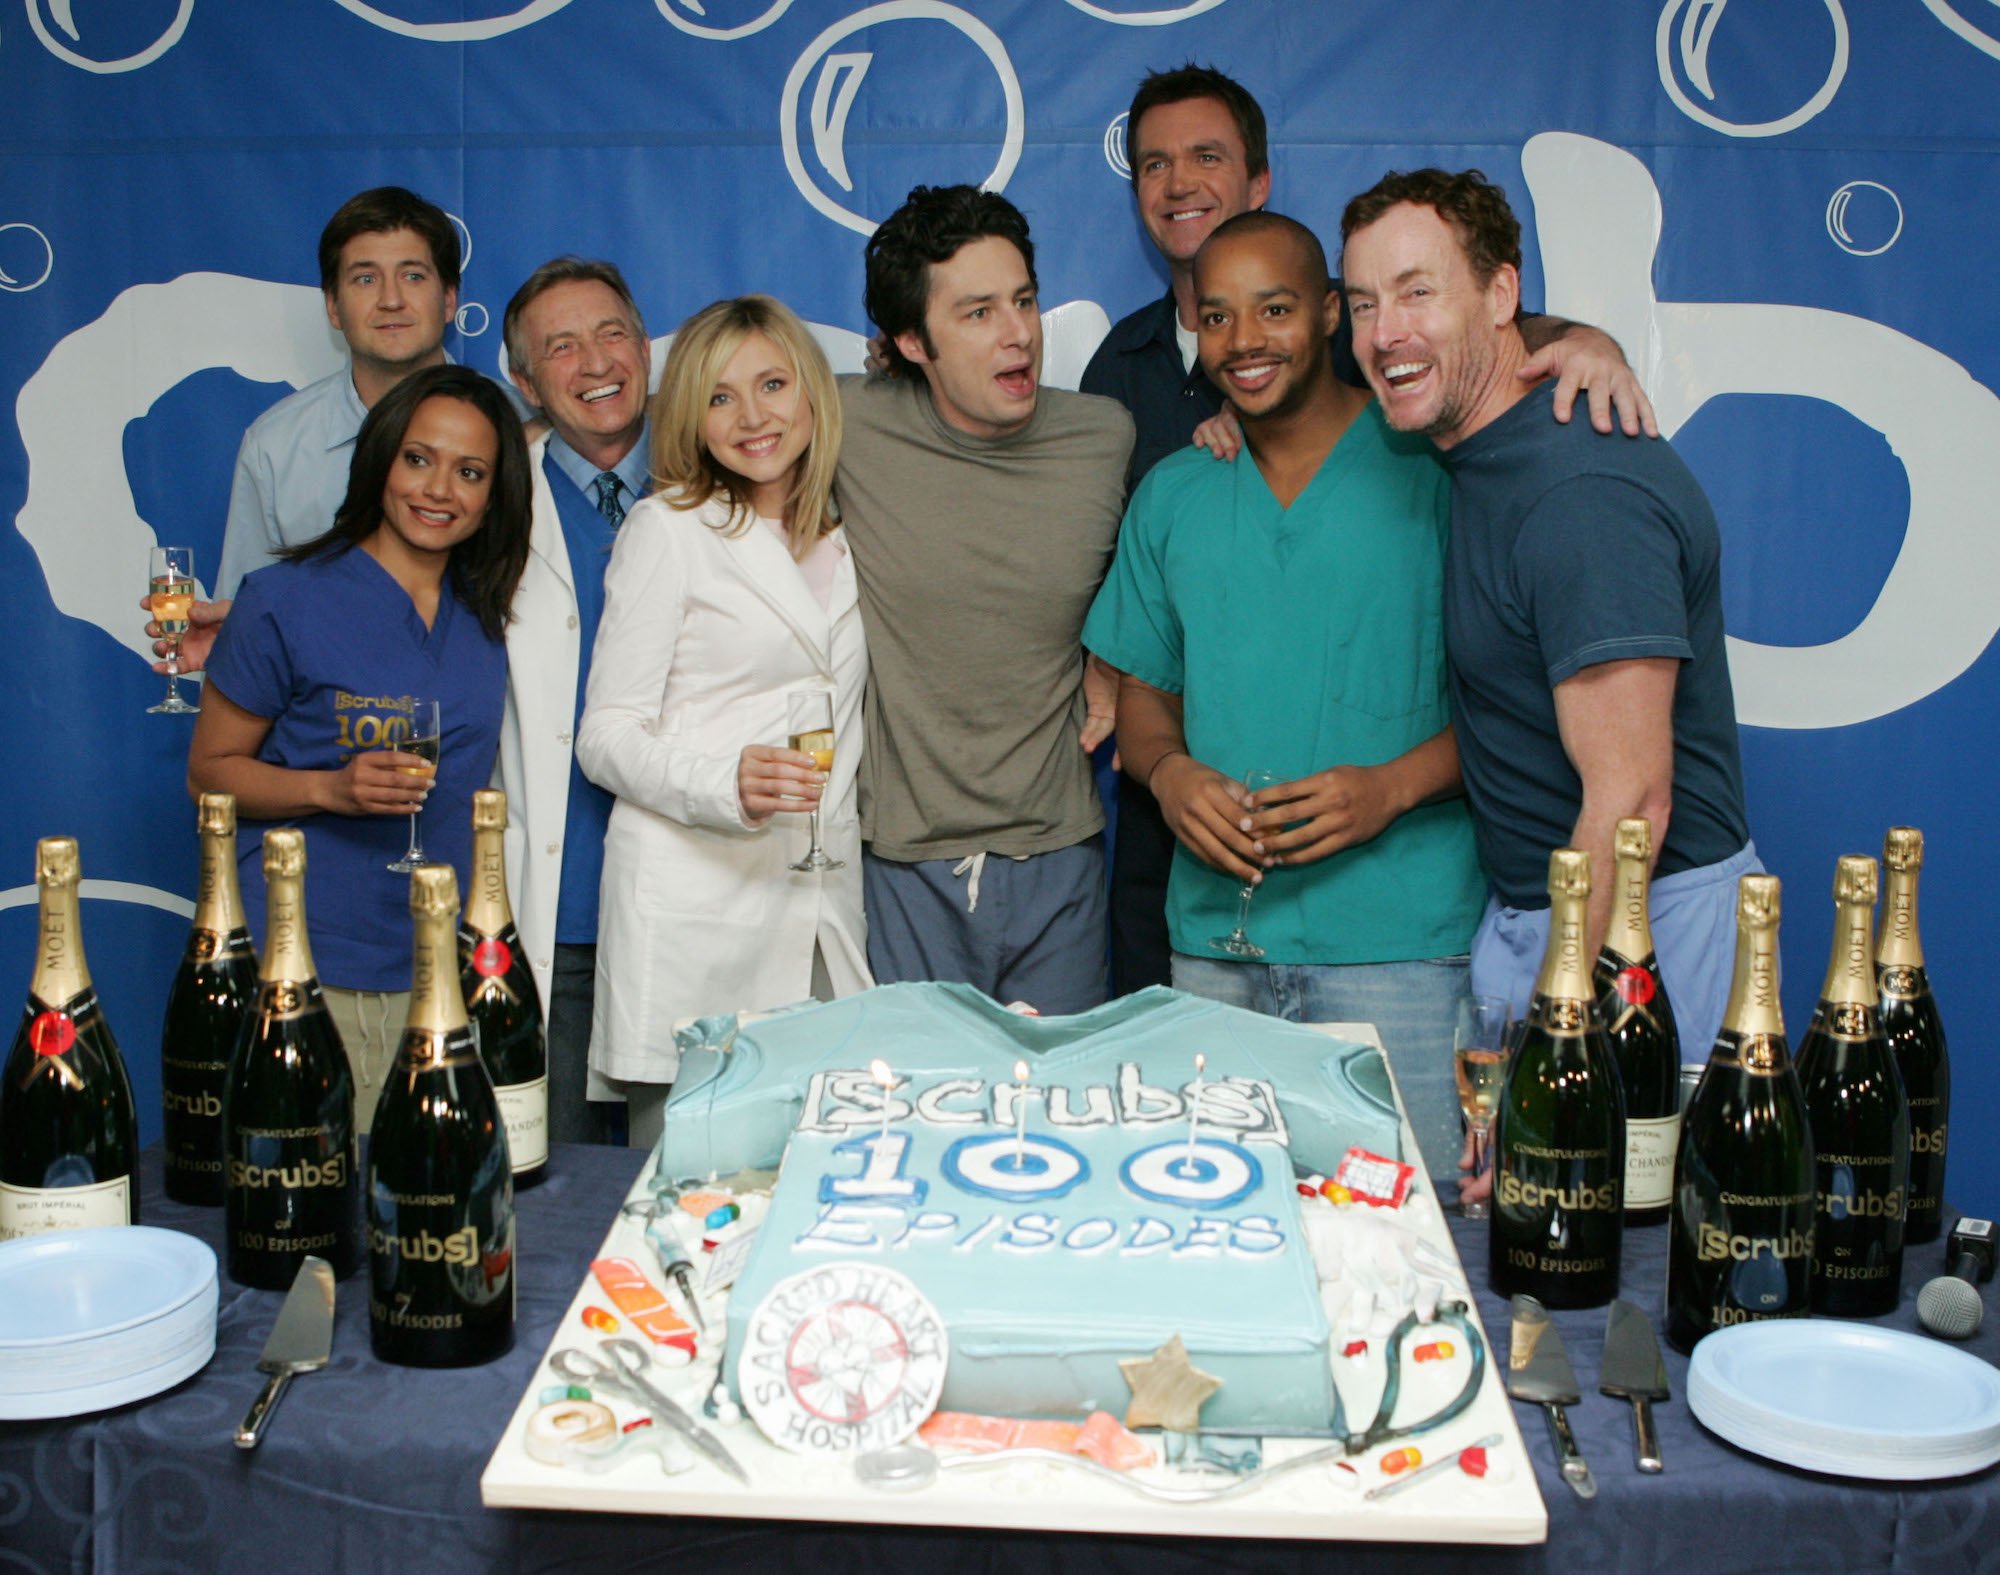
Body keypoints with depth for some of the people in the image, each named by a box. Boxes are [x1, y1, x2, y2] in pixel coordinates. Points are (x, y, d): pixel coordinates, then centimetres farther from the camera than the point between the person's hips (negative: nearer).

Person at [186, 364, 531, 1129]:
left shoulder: (485, 615, 9)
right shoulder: (285, 600, -5)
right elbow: (210, 769, -1)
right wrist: (332, 788, -17)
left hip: (441, 972, 4)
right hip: (302, 970, -4)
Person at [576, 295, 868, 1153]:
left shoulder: (846, 539, 16)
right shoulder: (668, 529, 1)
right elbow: (607, 736, -5)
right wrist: (727, 784, -21)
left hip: (823, 910, 4)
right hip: (694, 906, -4)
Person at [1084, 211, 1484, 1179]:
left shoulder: (1434, 466, -2)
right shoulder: (1171, 494, 13)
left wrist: (1396, 784, -17)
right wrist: (1168, 772, -4)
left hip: (1398, 945, -4)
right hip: (1215, 940, 4)